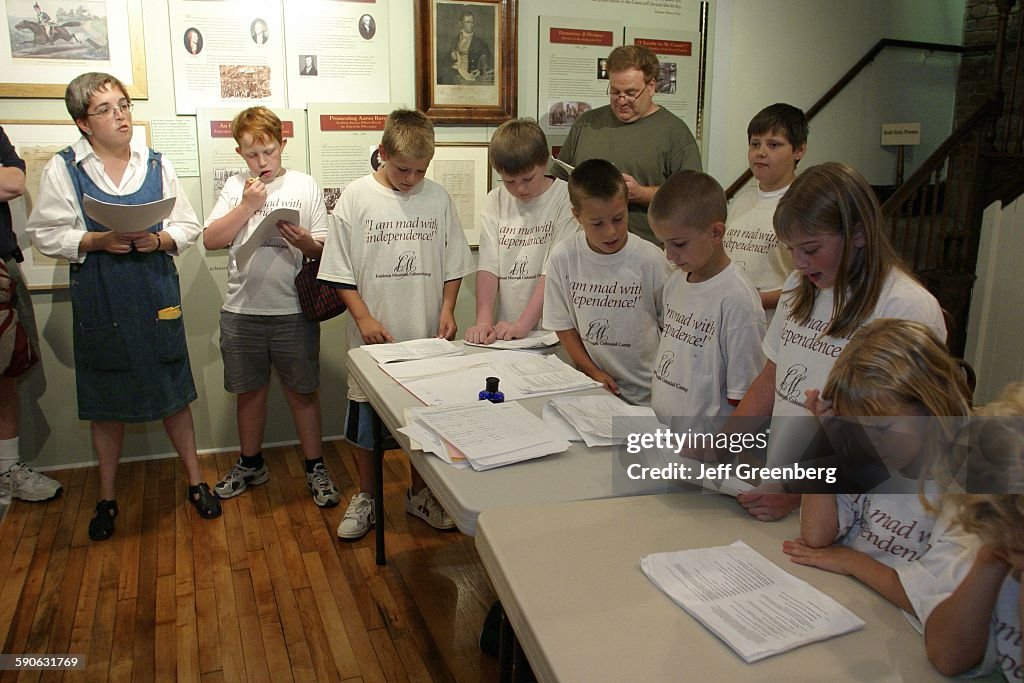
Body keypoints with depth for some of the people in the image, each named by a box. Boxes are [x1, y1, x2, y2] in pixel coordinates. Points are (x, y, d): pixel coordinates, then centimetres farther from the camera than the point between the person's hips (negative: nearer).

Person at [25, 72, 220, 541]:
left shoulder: (156, 164, 5)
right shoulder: (63, 169, -1)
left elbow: (188, 227, 6)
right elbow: (45, 234, -1)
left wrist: (160, 240, -13)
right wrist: (98, 241, -16)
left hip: (156, 293, 1)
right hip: (98, 299, -1)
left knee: (173, 389, 8)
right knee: (105, 399, 11)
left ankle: (195, 480, 25)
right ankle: (107, 496, 28)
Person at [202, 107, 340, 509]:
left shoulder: (304, 186, 1)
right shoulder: (235, 188, 7)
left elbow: (327, 248, -1)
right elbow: (211, 240, -1)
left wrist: (307, 243, -22)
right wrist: (248, 206, -9)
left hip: (293, 310, -2)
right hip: (242, 310, 2)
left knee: (302, 391, 7)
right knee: (250, 390, 16)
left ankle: (315, 468, 22)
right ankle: (251, 464, 33)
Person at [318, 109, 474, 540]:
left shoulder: (438, 198, 1)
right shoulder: (356, 197, -5)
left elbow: (454, 265, 8)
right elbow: (340, 272, -3)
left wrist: (446, 310, -5)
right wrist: (364, 318, -11)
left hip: (426, 336, 2)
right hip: (373, 336, -1)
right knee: (366, 419, 10)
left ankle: (419, 493, 34)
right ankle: (365, 496, 31)